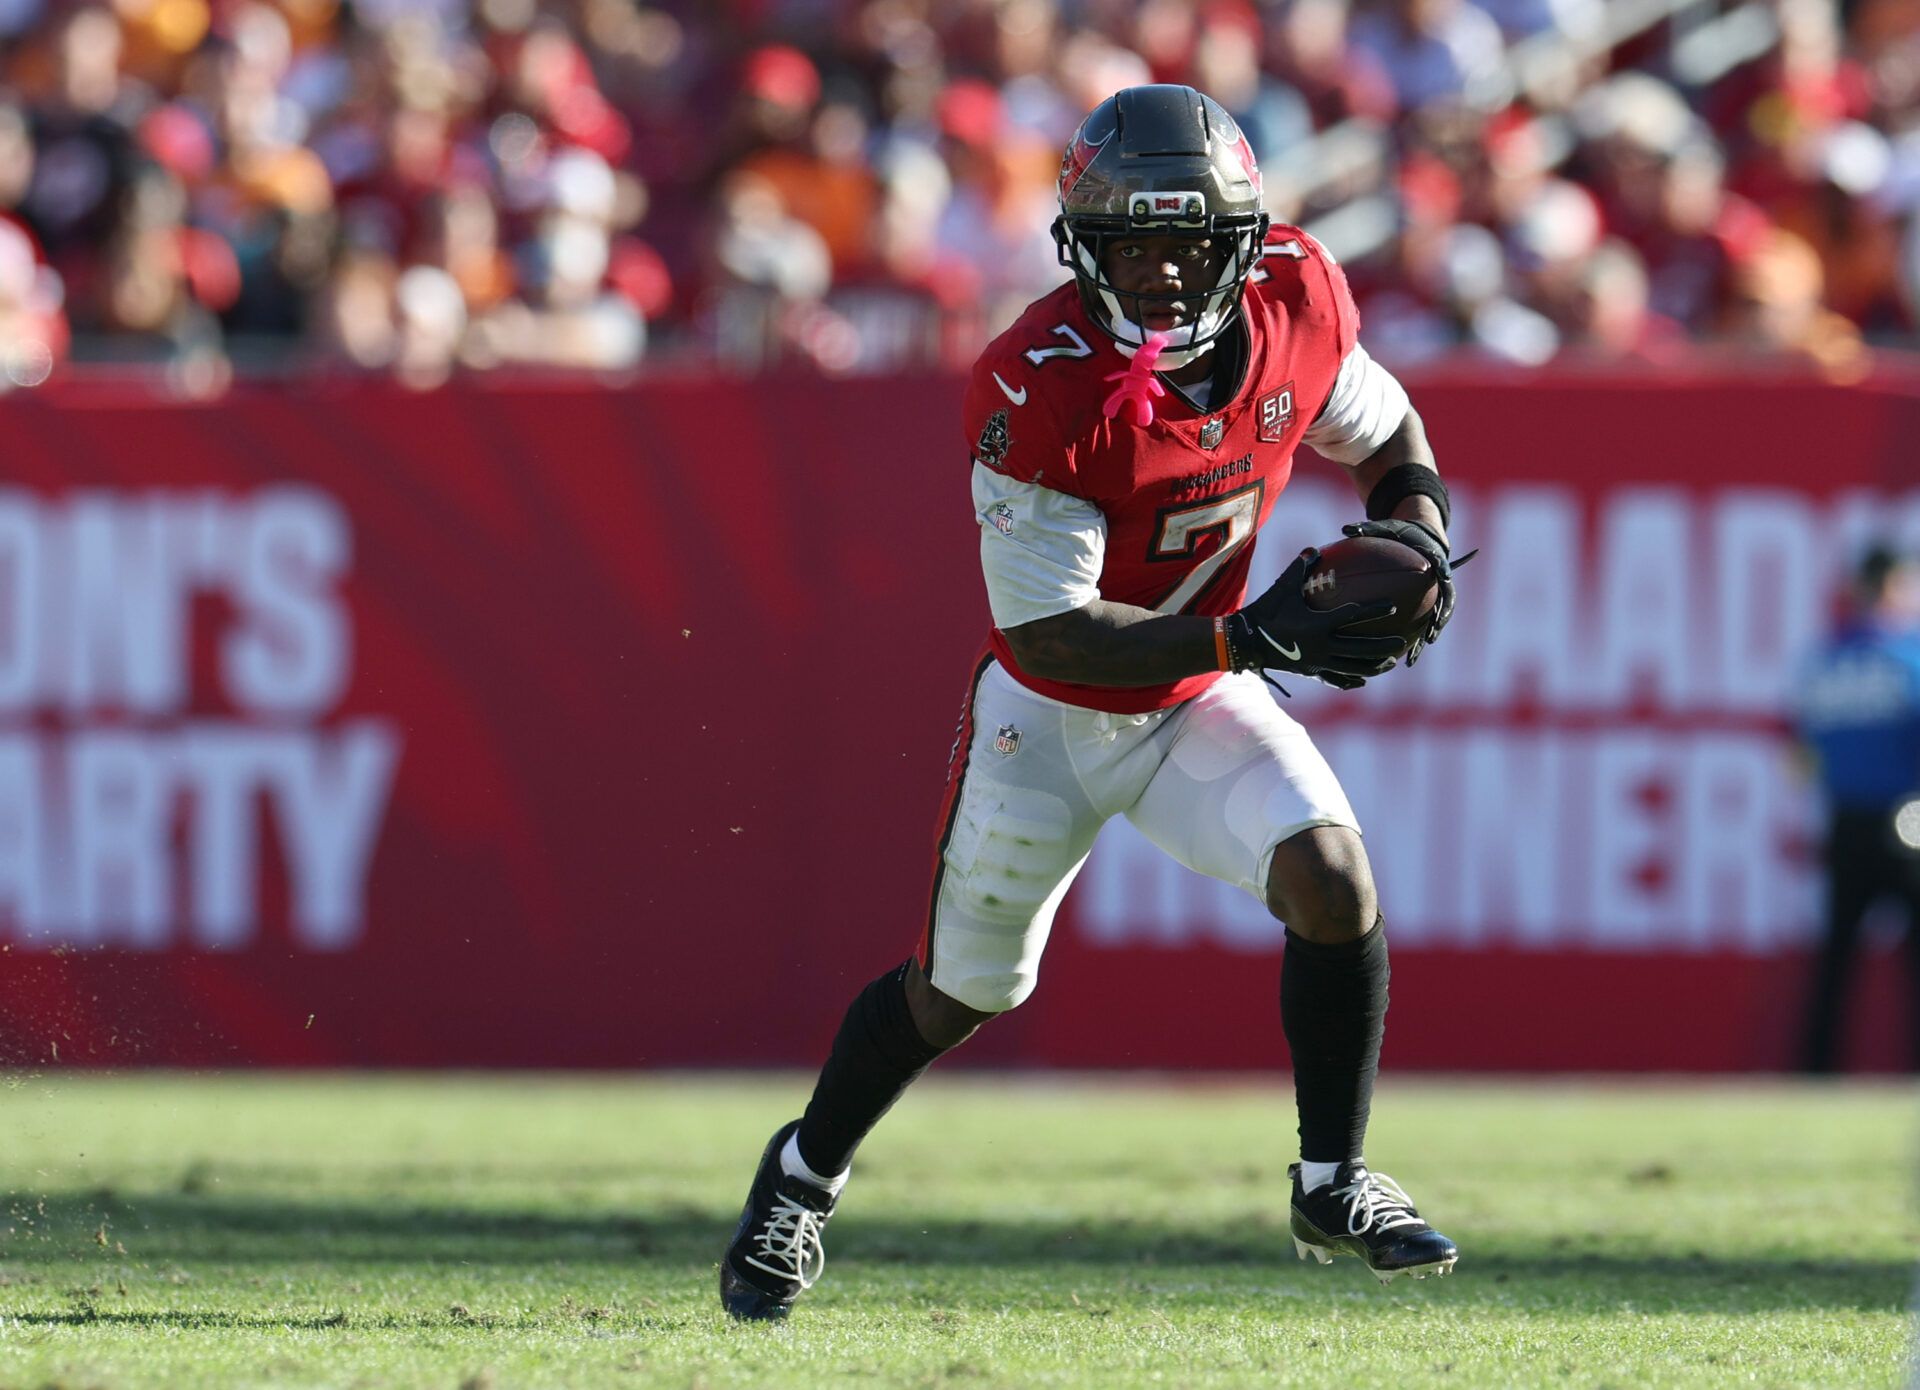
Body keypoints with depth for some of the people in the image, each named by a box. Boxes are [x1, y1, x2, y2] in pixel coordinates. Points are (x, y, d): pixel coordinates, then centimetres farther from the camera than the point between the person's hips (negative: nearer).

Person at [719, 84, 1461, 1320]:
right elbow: (1050, 636, -30)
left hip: (1202, 702, 3)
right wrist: (1251, 637, -36)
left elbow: (1391, 439, 5)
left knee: (1333, 879, -20)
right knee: (966, 988, 10)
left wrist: (1413, 537, -17)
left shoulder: (1297, 300, -16)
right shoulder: (1042, 387, -32)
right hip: (1053, 712, -3)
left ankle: (1334, 1188, -1)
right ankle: (805, 1175, 38)